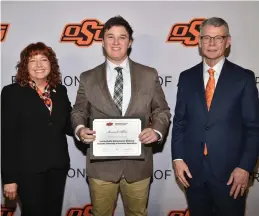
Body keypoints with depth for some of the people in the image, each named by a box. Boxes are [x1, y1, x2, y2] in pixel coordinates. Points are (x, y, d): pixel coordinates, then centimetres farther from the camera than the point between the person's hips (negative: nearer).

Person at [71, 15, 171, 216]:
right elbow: (79, 112, 8)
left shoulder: (149, 75, 1)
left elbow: (162, 110, 5)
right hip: (101, 164, 0)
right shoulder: (88, 78, 2)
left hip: (138, 163, 1)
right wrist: (80, 129, -14)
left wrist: (157, 130, -16)